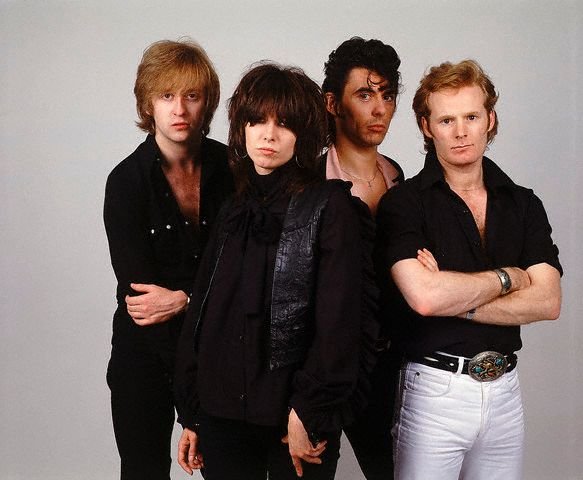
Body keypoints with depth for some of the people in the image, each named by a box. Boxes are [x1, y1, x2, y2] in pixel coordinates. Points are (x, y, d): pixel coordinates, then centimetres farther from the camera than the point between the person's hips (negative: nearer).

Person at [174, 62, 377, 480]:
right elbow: (202, 313, 11)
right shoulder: (231, 209, 9)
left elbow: (340, 320, -12)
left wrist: (309, 413, -15)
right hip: (221, 412, 5)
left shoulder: (330, 205, -6)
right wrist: (190, 414, 10)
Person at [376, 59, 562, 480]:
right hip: (435, 391, -4)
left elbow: (548, 302, -4)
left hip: (505, 391, 4)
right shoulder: (404, 203, -7)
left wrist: (457, 300, -15)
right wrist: (507, 277, -8)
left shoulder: (524, 204, 6)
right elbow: (424, 296, -22)